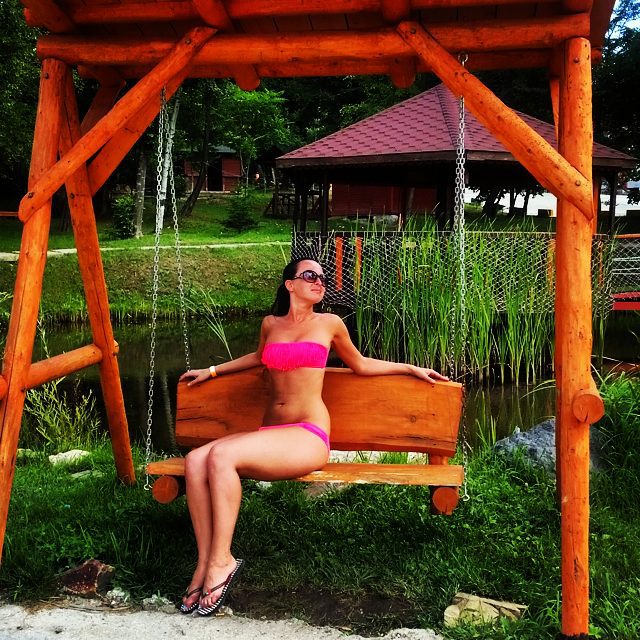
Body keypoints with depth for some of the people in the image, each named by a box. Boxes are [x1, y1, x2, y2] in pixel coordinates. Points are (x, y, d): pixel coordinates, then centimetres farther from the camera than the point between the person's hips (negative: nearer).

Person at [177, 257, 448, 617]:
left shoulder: (329, 324, 6)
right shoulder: (271, 324, 14)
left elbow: (360, 364, 23)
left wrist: (411, 368, 22)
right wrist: (212, 371, 40)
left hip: (308, 438, -4)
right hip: (269, 434, 5)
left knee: (222, 456, -29)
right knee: (195, 461, -21)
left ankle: (221, 560, -17)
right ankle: (205, 563, -17)